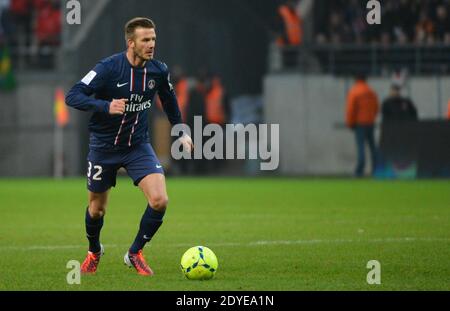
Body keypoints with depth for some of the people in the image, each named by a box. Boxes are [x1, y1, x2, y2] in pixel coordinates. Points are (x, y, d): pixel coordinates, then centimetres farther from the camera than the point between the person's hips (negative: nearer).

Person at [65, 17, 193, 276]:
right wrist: (106, 106, -40)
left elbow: (169, 99, 15)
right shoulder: (109, 68, -20)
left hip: (138, 145, 2)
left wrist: (181, 132, 16)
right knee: (97, 209, 12)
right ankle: (94, 252, 45)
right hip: (104, 147, -2)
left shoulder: (159, 71, -7)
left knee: (160, 201, -17)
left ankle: (135, 254, 5)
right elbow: (73, 97, -26)